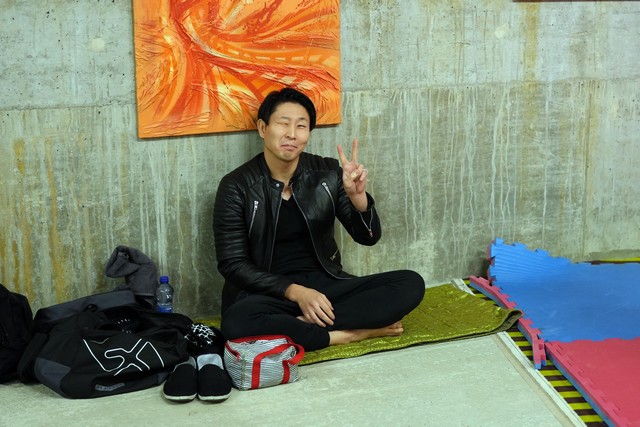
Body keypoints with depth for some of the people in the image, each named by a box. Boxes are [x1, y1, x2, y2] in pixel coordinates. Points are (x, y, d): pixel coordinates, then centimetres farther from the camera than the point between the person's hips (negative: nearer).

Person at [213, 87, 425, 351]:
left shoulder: (328, 172, 2)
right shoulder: (236, 187, -6)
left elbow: (368, 237, 3)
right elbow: (233, 265, -7)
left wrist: (357, 195, -18)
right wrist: (295, 291, -19)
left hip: (325, 285, 4)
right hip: (268, 292, -3)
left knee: (411, 284, -15)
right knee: (236, 325, -37)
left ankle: (307, 323, -21)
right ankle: (350, 333, -22)